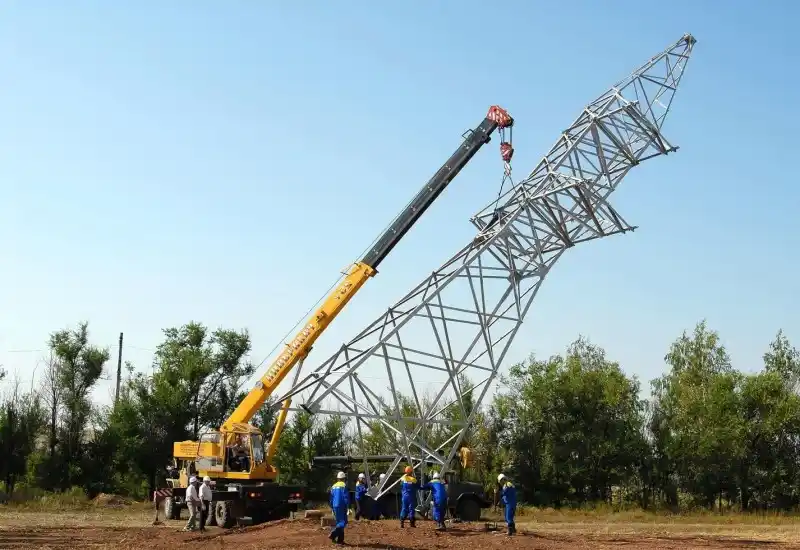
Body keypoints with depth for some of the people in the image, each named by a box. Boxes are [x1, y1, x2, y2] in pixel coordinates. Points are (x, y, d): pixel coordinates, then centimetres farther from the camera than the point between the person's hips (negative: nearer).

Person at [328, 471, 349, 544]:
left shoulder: (334, 486, 11)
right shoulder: (344, 486, -10)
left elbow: (331, 498, 16)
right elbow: (346, 497, -14)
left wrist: (332, 507, 23)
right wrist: (347, 506, -7)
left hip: (335, 507, 7)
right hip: (342, 507, -7)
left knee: (339, 522, 14)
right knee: (343, 522, -8)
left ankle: (340, 539, 12)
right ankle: (332, 534, -24)